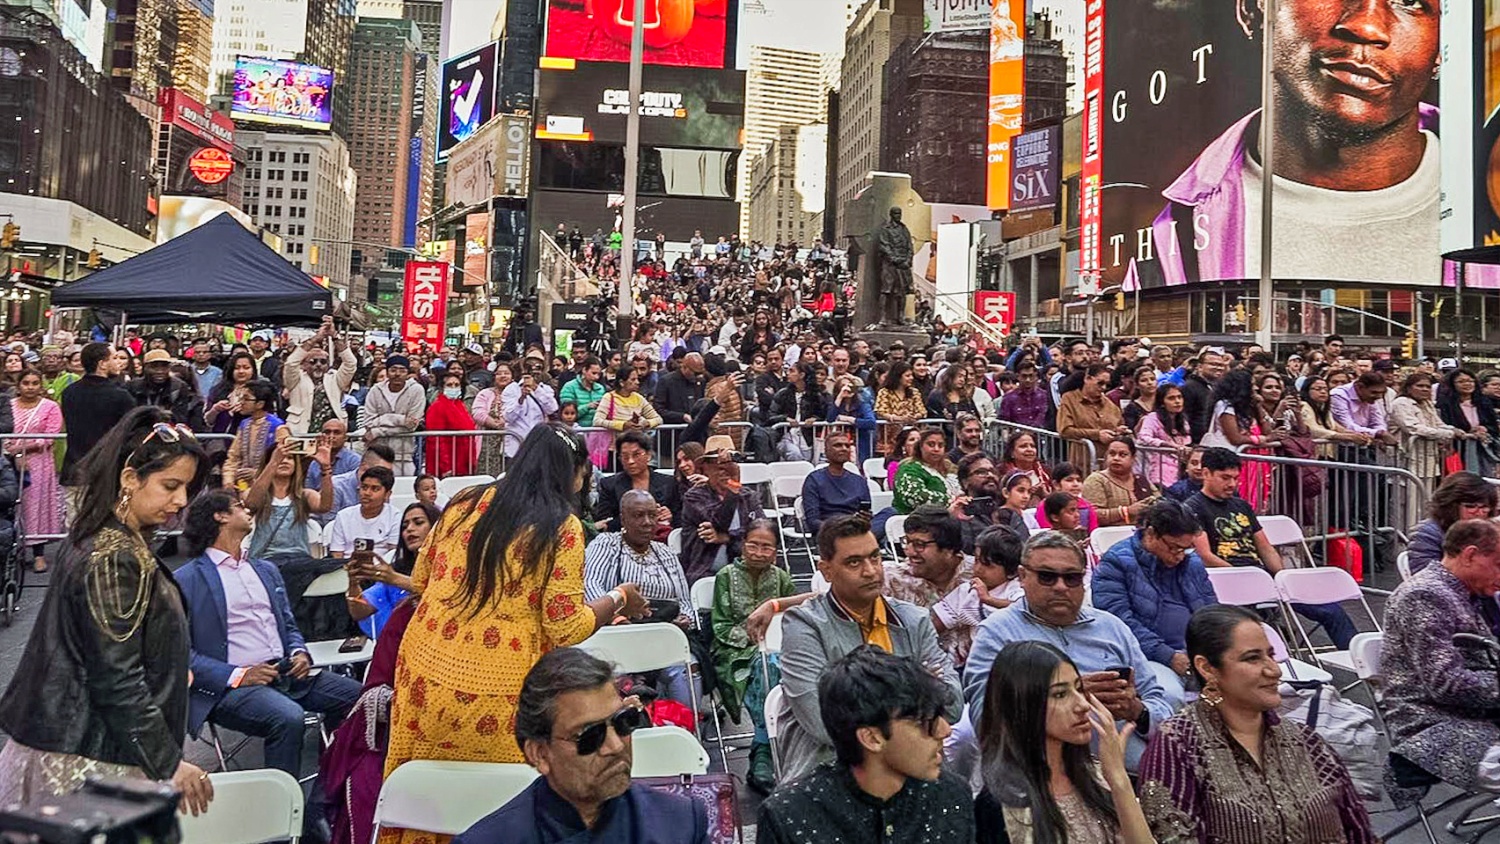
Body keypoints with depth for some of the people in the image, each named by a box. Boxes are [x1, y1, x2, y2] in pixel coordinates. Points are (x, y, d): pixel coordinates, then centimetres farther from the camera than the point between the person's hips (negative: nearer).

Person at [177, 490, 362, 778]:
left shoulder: (266, 570, 24)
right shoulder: (186, 581, 1)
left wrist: (300, 653, 4)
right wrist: (238, 676, -16)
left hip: (287, 674, 7)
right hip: (230, 686, -6)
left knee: (361, 696, -13)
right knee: (288, 717, -35)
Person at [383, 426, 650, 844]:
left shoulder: (465, 503, 5)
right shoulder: (562, 527, -10)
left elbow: (420, 579, 16)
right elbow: (565, 628, -11)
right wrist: (617, 599, 5)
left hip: (424, 675, 5)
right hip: (497, 697, -5)